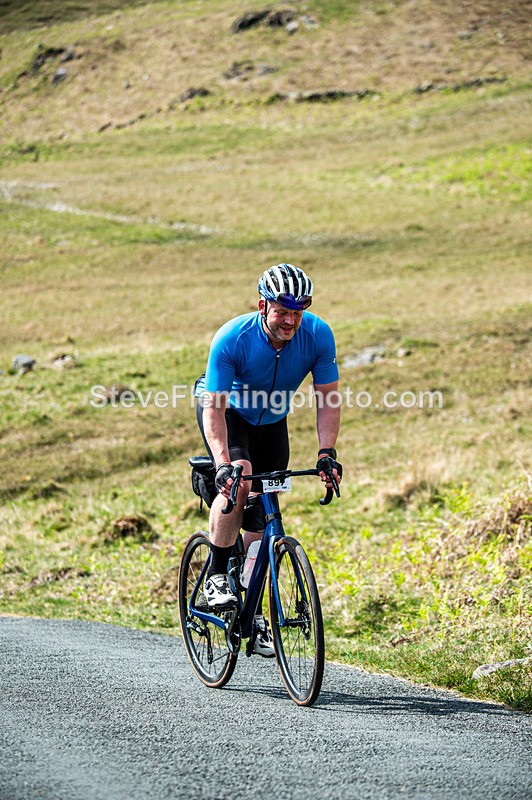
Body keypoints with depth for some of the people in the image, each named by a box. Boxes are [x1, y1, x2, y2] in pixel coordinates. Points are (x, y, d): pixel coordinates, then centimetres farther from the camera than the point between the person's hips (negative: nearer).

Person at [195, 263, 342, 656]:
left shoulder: (318, 335, -26)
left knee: (262, 512, 0)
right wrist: (223, 462, -46)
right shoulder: (233, 338, -33)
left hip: (271, 421, 3)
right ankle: (217, 577, -14)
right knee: (238, 484, -30)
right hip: (226, 410, -3)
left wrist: (327, 451, -33)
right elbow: (214, 407, -33)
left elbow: (327, 398, -20)